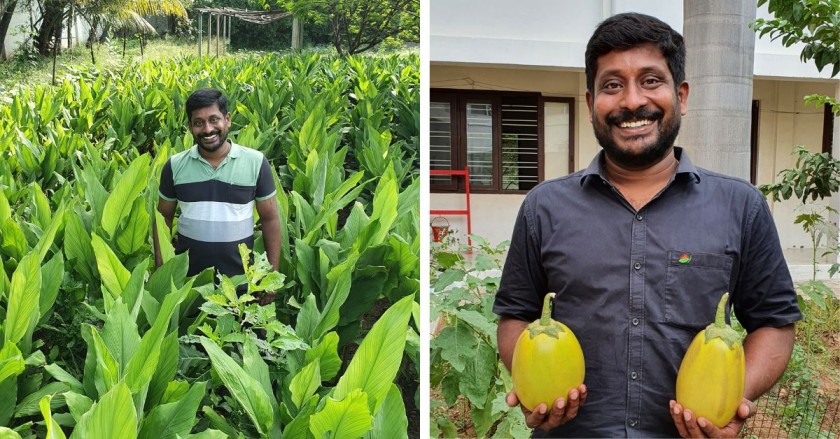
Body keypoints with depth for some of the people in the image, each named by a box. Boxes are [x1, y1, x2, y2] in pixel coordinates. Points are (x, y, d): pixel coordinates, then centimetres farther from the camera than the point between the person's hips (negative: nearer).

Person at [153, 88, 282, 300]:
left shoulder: (256, 162, -7)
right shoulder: (175, 166, -2)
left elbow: (270, 219, -1)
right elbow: (163, 217, 8)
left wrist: (273, 274, -3)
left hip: (240, 278, -1)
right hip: (186, 277, 1)